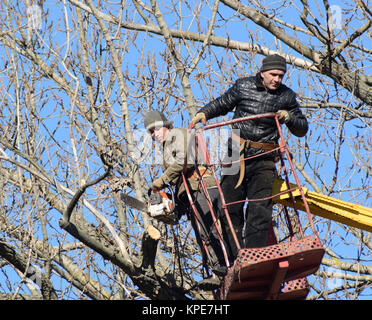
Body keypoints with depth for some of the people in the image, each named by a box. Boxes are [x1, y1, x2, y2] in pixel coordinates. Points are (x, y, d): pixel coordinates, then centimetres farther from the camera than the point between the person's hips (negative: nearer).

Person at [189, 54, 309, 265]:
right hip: (237, 154, 1)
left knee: (259, 212, -10)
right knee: (230, 208, 1)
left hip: (264, 160, -1)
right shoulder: (243, 86, 3)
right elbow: (222, 104, 19)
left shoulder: (287, 96, 5)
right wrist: (204, 113, 2)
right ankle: (235, 260, 7)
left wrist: (289, 117, -8)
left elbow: (302, 129, 11)